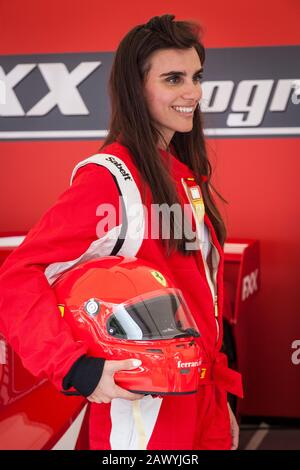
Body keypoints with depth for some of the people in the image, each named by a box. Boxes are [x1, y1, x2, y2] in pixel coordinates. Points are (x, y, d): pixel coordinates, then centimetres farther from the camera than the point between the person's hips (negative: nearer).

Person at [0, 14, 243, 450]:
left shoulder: (185, 175, 8)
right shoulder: (109, 178, -15)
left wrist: (220, 395, 14)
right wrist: (78, 370, -27)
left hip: (203, 404, 7)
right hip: (145, 417, -7)